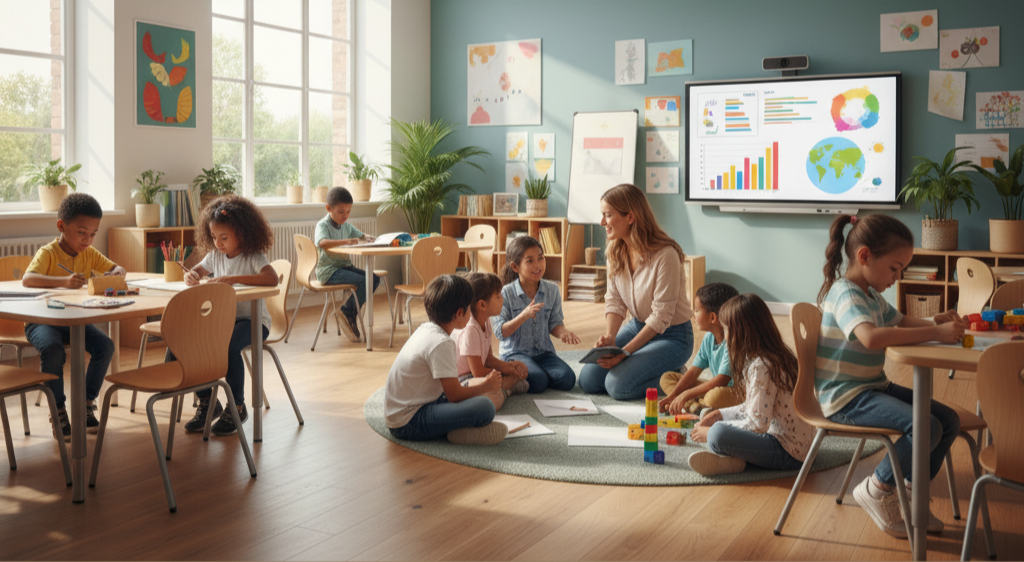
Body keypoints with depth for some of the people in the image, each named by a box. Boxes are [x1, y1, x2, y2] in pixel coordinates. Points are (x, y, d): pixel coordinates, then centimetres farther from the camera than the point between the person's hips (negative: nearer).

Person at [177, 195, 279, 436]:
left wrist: (232, 279, -35)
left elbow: (272, 278, -30)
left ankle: (237, 407, -13)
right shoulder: (215, 255, 10)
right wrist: (191, 276, -4)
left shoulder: (253, 256, -11)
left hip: (252, 319, -7)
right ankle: (207, 402, 4)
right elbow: (196, 271, 23)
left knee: (229, 346, -36)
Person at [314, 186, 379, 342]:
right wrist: (347, 241, -43)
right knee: (363, 281, -24)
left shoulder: (346, 225, 13)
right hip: (328, 271, -8)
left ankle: (349, 311, 0)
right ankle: (348, 313, -4)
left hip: (344, 266, 8)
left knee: (375, 279, -7)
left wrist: (367, 238, -4)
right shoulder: (323, 225, -11)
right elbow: (323, 243, -32)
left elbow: (360, 235, 23)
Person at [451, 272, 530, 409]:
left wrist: (506, 365, -6)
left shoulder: (485, 322, 5)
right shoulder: (470, 330, -25)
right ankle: (506, 386, -9)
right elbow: (478, 372, -22)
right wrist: (504, 370, -5)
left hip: (475, 376, 10)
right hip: (461, 381, -10)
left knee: (521, 369, 11)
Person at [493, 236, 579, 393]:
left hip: (543, 351, 4)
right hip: (515, 352, -4)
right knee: (538, 382, -29)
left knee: (567, 379, -20)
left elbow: (554, 324, 5)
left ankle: (536, 370, 8)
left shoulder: (552, 290, 2)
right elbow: (500, 332, -13)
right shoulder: (505, 294, -10)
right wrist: (524, 316, -28)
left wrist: (563, 332, -19)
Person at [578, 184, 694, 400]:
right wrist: (609, 337, -22)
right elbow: (614, 301, -3)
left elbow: (661, 317, -25)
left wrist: (625, 352, -27)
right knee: (588, 380, -5)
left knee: (618, 385, -22)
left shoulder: (665, 255, -27)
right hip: (638, 326, 7)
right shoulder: (615, 251, -4)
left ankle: (670, 375, 4)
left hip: (671, 335, -7)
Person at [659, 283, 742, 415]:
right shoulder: (709, 337, 5)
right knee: (667, 378, 7)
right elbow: (694, 370, 5)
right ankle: (694, 405, -17)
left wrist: (686, 395, -27)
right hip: (716, 388, 10)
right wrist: (672, 396, -5)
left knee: (715, 396, -44)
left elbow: (722, 380, -29)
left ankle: (695, 404, -12)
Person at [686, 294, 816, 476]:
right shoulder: (776, 356, 9)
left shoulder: (761, 366, -23)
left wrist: (711, 432, -15)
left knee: (718, 434, -35)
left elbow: (758, 424, -24)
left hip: (789, 453, -11)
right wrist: (719, 414, 10)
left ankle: (734, 461, -6)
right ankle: (735, 459, -3)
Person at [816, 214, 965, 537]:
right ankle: (877, 490, -3)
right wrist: (935, 333, -35)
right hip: (845, 397, -10)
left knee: (949, 421, 2)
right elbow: (871, 337, -39)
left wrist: (934, 323, 7)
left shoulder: (872, 295, 13)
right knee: (926, 427, -25)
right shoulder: (846, 294, -20)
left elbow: (899, 322, 29)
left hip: (874, 388, 10)